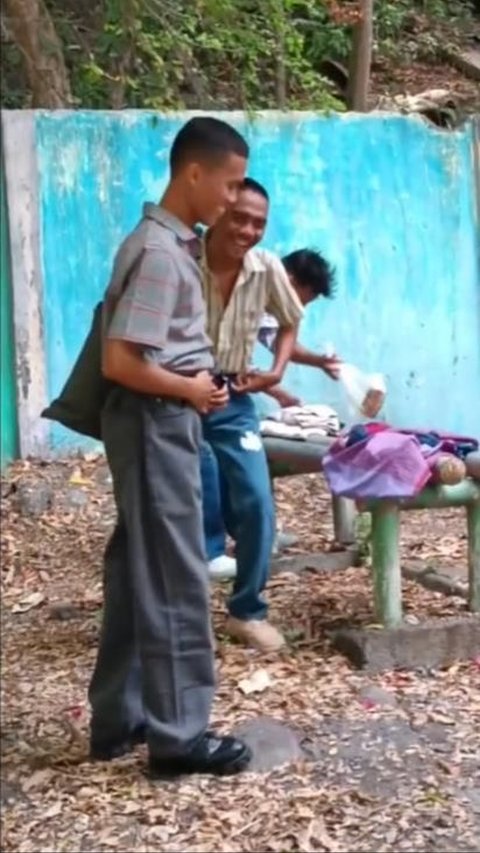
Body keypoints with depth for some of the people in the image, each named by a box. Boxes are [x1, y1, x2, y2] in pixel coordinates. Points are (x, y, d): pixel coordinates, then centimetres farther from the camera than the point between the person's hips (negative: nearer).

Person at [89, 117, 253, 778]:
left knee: (138, 574, 13)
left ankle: (120, 718, 22)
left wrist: (197, 384, 9)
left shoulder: (167, 242, 13)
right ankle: (178, 735, 7)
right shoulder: (161, 252, -19)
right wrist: (192, 390, -11)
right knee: (175, 581, -3)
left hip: (160, 423, 10)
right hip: (156, 424, -10)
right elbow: (121, 362, -24)